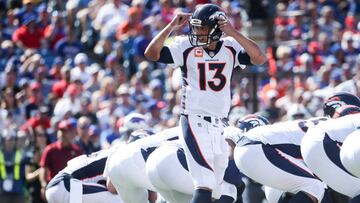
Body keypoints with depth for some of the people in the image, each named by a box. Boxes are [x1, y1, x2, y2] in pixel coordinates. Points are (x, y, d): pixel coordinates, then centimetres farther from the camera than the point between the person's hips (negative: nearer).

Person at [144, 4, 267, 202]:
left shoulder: (230, 48, 2)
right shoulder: (186, 47, -5)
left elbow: (259, 59, -12)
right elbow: (151, 53, -12)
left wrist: (233, 33, -18)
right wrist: (172, 26, -19)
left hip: (220, 126, 5)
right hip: (195, 122, -5)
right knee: (205, 185, -18)